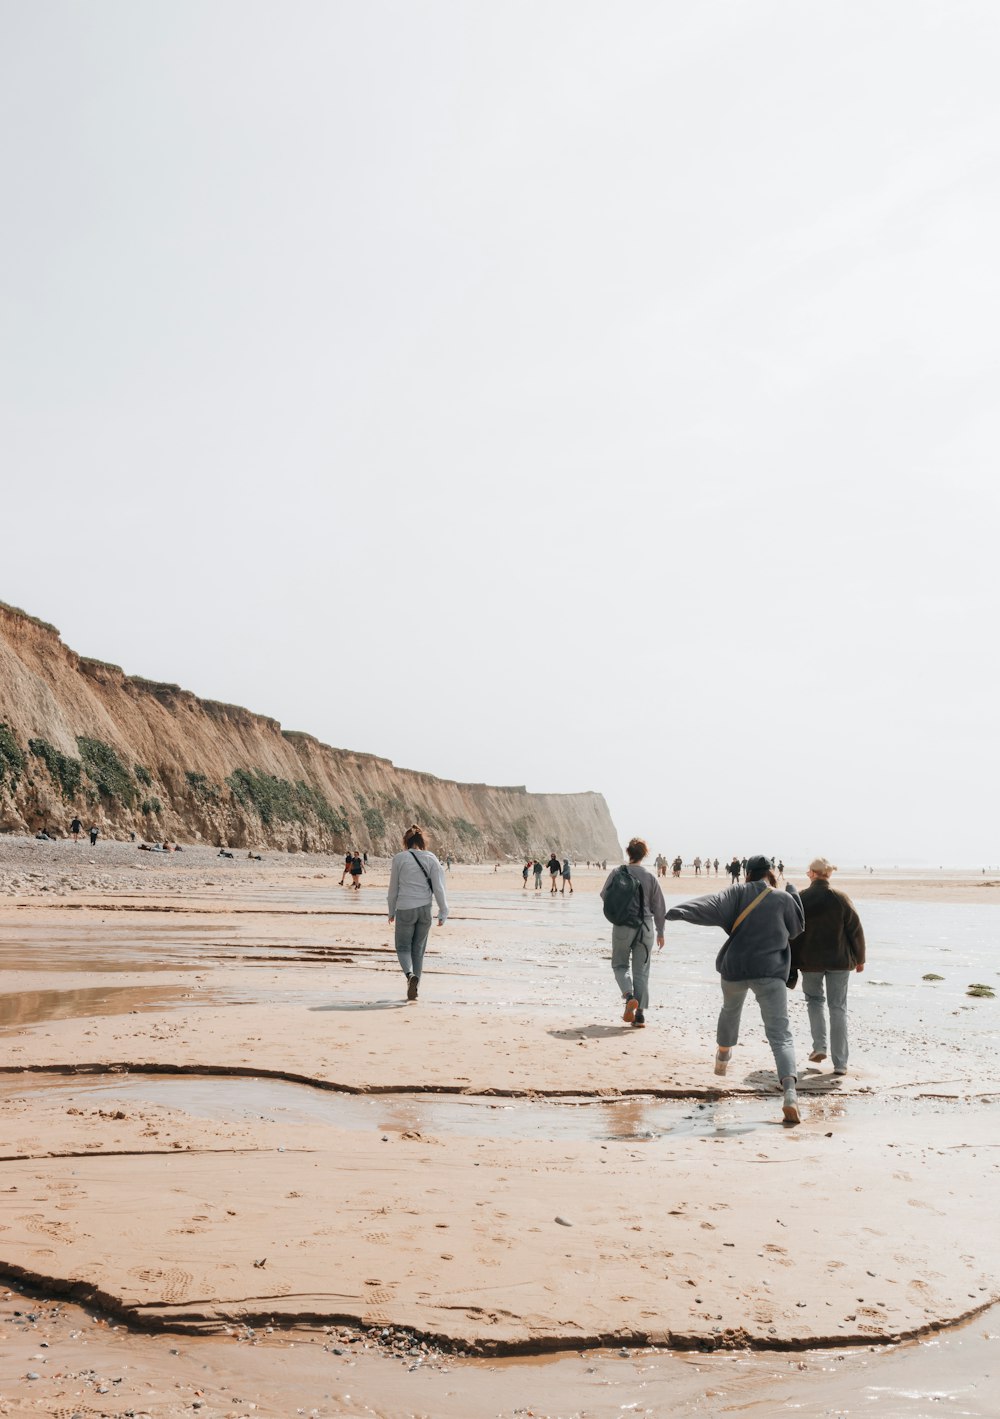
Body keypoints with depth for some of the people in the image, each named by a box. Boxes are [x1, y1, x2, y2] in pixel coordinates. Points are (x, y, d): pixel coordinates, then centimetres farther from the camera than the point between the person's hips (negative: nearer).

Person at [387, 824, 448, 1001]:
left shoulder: (399, 858, -4)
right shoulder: (431, 859, 0)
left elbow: (393, 888, 3)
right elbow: (439, 888, -2)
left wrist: (391, 912, 14)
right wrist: (443, 912, 4)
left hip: (405, 909, -2)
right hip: (425, 908, 2)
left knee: (403, 947, 9)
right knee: (418, 949, 14)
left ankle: (410, 975, -19)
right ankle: (414, 987, 15)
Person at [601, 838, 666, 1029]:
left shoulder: (617, 872, -7)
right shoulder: (650, 877, -3)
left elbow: (604, 895, 3)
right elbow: (659, 906, 3)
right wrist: (660, 932, 13)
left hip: (622, 926, -1)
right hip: (645, 927, 1)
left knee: (620, 964, 16)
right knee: (641, 971, 9)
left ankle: (629, 996, -10)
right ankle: (640, 1013, 6)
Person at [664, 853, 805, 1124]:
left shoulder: (737, 893, 1)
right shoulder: (783, 899, 2)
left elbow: (712, 905, -18)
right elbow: (797, 927, 18)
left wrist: (681, 911, -30)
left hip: (735, 967, 2)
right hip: (771, 971, -2)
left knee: (730, 1010, 34)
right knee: (780, 1035, -8)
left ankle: (723, 1056, 57)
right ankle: (790, 1090, -30)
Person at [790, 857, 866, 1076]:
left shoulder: (800, 900, -7)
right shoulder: (841, 899, -7)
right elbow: (855, 930, -2)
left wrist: (791, 963, 8)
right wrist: (859, 959, 10)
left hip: (810, 961, 0)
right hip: (839, 960, 0)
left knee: (815, 999, 23)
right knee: (838, 1008, 6)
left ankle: (819, 1046, 8)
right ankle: (840, 1063, 4)